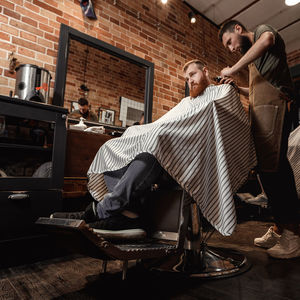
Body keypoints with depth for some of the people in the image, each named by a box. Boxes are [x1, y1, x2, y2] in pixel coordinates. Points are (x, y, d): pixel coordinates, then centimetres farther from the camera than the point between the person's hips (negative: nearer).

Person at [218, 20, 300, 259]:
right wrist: (237, 88, 19)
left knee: (271, 168, -16)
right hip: (262, 112, 9)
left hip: (273, 106, -9)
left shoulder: (262, 29, 11)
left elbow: (266, 39, -16)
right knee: (275, 167, 5)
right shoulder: (253, 57, 34)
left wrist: (234, 69, -13)